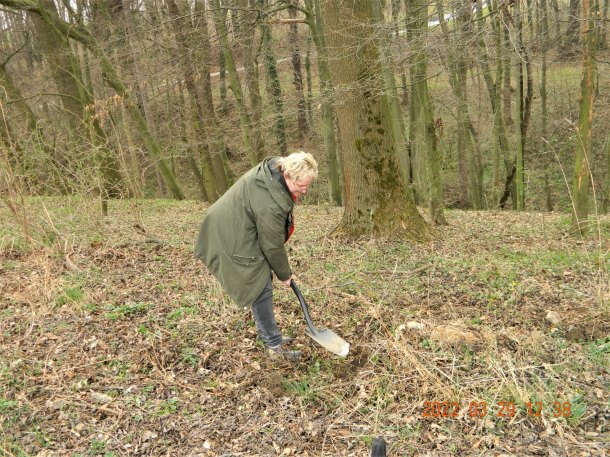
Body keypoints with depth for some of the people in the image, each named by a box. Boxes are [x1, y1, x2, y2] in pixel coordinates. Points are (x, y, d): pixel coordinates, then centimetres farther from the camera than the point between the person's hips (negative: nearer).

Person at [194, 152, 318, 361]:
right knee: (261, 289, -4)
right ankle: (274, 346, 7)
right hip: (236, 240, -10)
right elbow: (273, 245, -21)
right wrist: (284, 274, -5)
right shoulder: (270, 204, -35)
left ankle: (269, 335, 29)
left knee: (261, 284, 16)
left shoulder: (275, 167, -8)